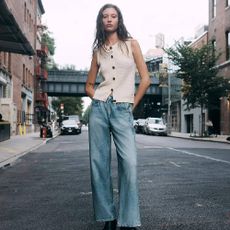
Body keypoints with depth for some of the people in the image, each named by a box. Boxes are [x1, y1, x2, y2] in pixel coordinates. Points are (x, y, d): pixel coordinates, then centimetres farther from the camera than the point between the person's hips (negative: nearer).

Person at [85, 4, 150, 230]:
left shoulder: (131, 44, 8)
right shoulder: (98, 50, 15)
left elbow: (145, 78, 3)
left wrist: (132, 105, 2)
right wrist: (98, 100, 5)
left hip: (122, 110, -2)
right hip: (99, 109, 3)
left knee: (129, 162, -14)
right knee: (99, 162, 1)